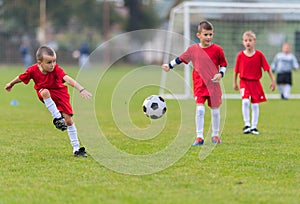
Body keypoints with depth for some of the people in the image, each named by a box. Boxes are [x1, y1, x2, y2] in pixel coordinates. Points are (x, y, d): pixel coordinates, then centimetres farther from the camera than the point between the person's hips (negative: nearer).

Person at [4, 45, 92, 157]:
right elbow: (20, 78, -3)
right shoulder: (33, 70, -23)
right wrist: (11, 84, 16)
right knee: (45, 92, -38)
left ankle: (76, 149, 1)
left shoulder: (56, 69, -28)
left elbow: (68, 79, -42)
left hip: (60, 93, 0)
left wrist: (81, 89, -55)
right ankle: (57, 118, -29)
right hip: (45, 94, 0)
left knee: (68, 119, -7)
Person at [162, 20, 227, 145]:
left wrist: (220, 74, -10)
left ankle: (215, 135, 28)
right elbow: (181, 59, 17)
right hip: (199, 84, 0)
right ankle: (199, 137, -6)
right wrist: (169, 66, 22)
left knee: (215, 110, 9)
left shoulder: (217, 49, -4)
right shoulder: (193, 49, 1)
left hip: (213, 85, 0)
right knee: (199, 109, -12)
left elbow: (223, 64, 7)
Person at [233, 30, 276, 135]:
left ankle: (254, 126, 15)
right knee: (245, 101, -20)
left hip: (255, 83, 1)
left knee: (255, 104, 3)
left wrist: (273, 81, 0)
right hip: (244, 82, -1)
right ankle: (247, 124, -11)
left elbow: (267, 68, 1)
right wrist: (234, 83, 14)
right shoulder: (240, 55, -3)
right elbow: (236, 70, 8)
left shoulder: (259, 55, -4)